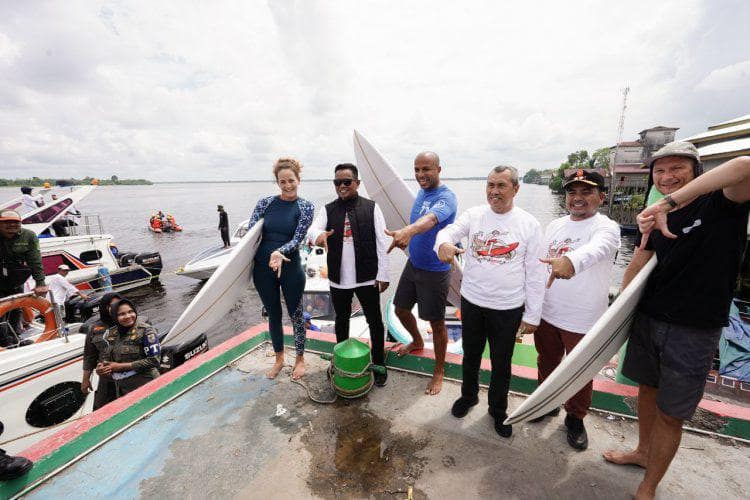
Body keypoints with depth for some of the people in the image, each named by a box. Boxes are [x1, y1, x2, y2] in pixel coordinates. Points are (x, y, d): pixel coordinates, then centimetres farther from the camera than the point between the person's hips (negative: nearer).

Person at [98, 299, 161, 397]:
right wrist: (101, 368, -3)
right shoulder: (111, 333, 4)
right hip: (121, 388, 6)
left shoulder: (146, 330, -15)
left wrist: (121, 366, -15)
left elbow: (154, 360, -19)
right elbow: (107, 356, 19)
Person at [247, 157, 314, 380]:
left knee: (296, 314, 11)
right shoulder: (265, 203, 0)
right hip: (263, 269, 2)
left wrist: (279, 252, -31)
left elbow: (298, 239, -13)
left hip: (290, 269, -2)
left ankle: (300, 359, 34)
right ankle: (279, 359, 38)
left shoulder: (305, 207, -5)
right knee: (273, 315, 16)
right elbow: (250, 235, -1)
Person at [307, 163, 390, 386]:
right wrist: (319, 234, -36)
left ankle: (379, 363, 31)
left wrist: (383, 274, -7)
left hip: (367, 277, -2)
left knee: (374, 320, 10)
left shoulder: (371, 207, -3)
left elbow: (382, 242, -5)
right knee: (341, 320, 19)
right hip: (338, 279, 3)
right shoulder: (328, 209, 4)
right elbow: (312, 229, -11)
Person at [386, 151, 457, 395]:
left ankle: (439, 371, 29)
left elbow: (430, 219, -43)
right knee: (401, 309, 19)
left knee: (436, 323, 6)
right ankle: (417, 342, 49)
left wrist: (408, 231, -61)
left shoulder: (446, 197, -21)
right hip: (413, 264, 8)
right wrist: (405, 235, -1)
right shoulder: (421, 192, 6)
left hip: (435, 271, -8)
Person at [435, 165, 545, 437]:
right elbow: (449, 231, -16)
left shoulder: (529, 224, -7)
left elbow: (535, 272, -4)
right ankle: (468, 395, 48)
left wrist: (532, 315, -4)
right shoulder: (473, 215, -2)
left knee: (501, 363, 16)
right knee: (470, 356, 21)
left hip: (508, 308, -1)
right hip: (471, 302, 2)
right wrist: (444, 243, -42)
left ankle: (498, 410, 42)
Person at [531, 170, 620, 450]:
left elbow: (595, 250, -39)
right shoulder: (555, 225, 4)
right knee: (546, 363, 22)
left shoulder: (606, 228, -14)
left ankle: (575, 418, 40)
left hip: (583, 321, -5)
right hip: (546, 314, 5)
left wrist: (572, 260, -62)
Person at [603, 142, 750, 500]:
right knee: (647, 390, 21)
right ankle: (643, 451, 45)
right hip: (648, 319, 5)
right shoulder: (655, 217, 6)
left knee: (670, 414, 7)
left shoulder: (721, 203, -10)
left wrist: (668, 203, -36)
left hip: (694, 330, -5)